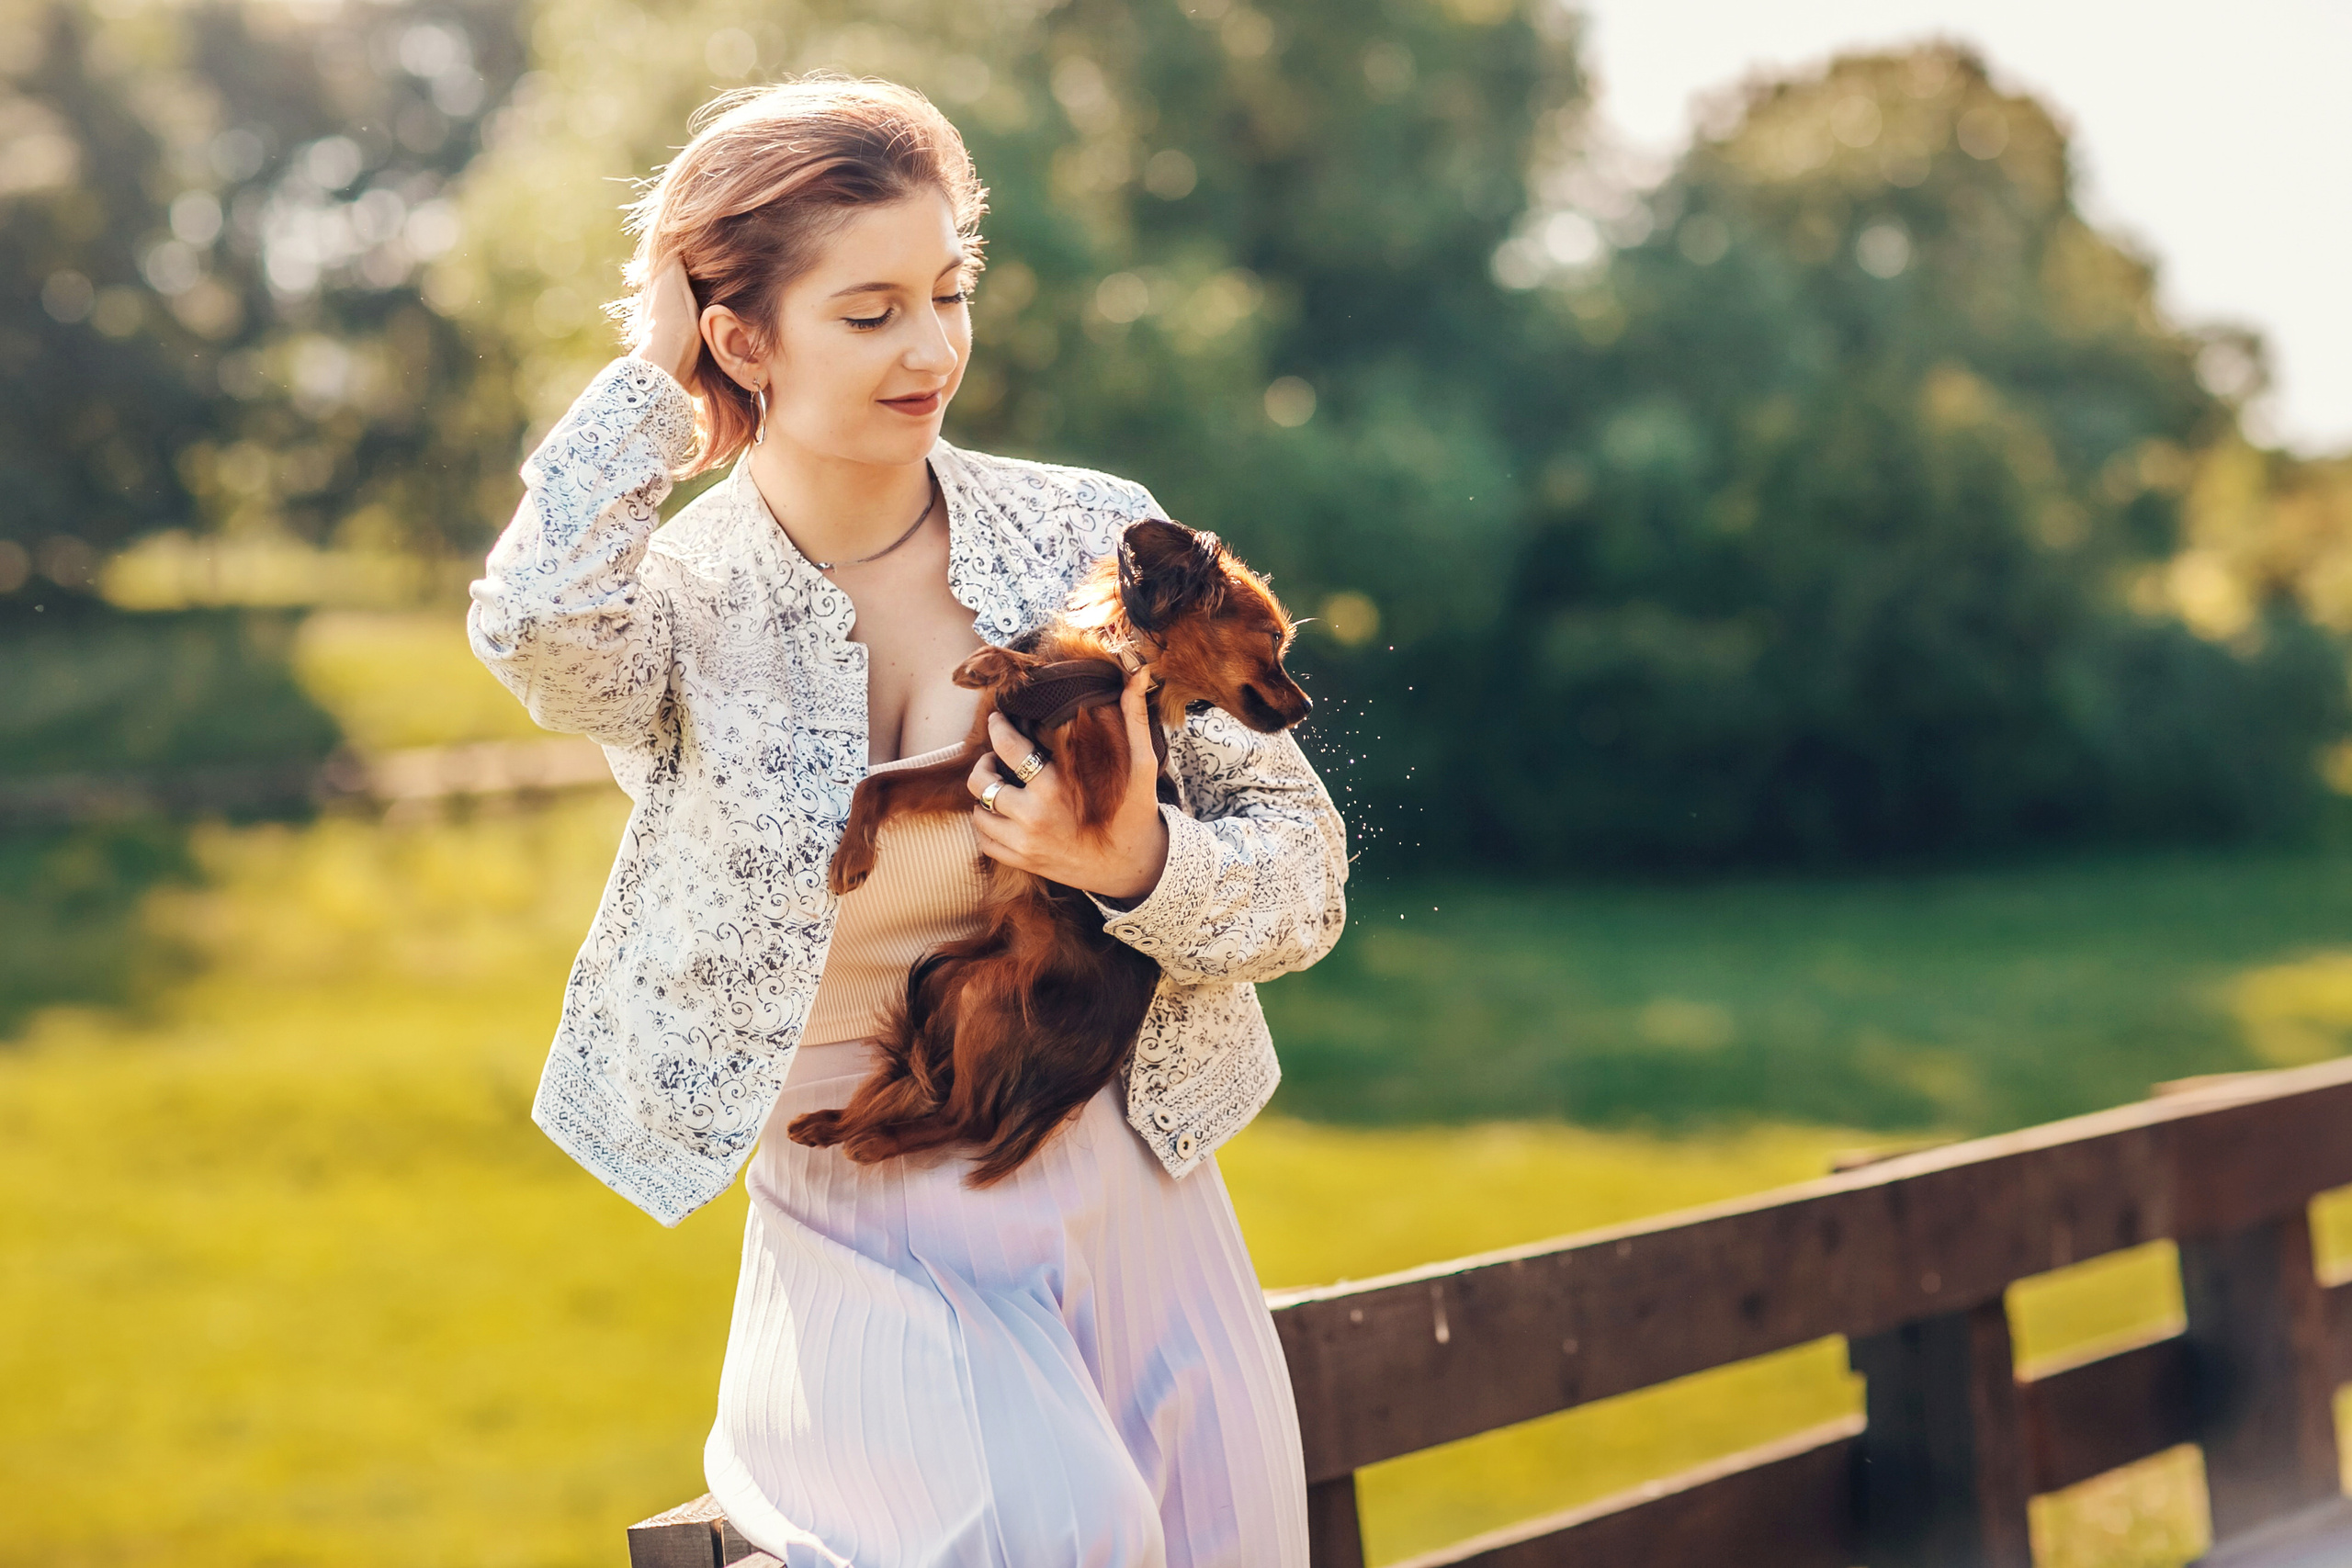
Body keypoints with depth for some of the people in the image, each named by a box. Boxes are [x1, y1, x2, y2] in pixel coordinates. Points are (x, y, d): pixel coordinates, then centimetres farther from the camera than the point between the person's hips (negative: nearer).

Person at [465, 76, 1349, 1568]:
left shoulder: (1094, 535, 1)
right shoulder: (677, 610, -2)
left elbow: (1308, 868, 4)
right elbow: (535, 617, -28)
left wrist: (1140, 866, -18)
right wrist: (648, 371, -11)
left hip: (1131, 1209, 3)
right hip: (870, 1253, -3)